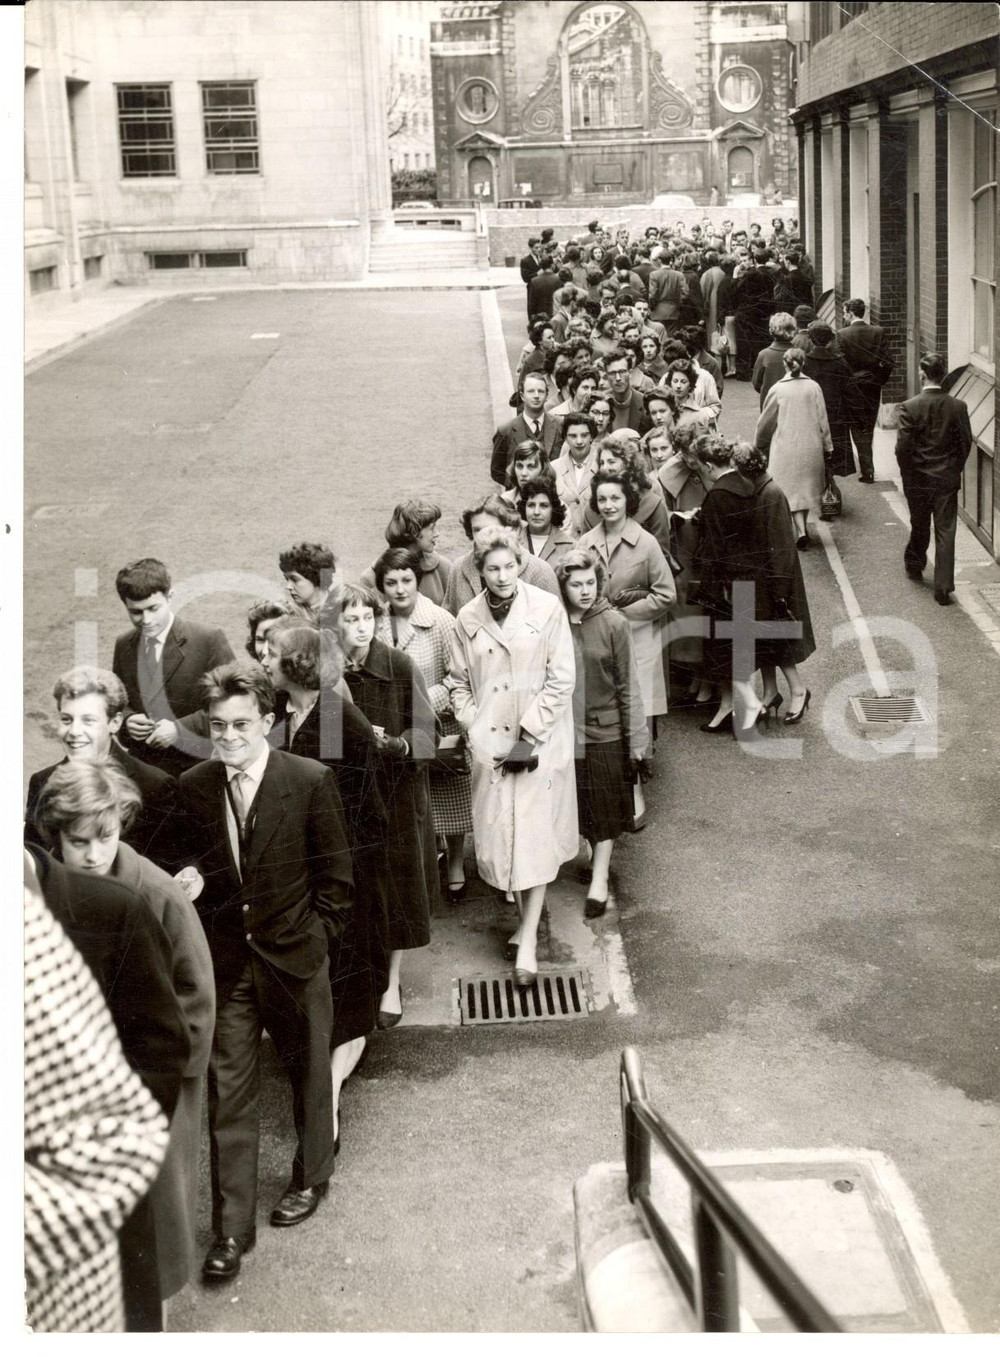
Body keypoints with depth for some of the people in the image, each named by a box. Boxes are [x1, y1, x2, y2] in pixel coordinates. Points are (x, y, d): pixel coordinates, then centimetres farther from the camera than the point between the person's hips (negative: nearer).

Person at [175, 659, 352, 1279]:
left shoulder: (310, 781, -14)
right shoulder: (195, 787, -3)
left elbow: (336, 875, -7)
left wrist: (314, 939, -6)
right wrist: (194, 879, -9)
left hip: (296, 955, -2)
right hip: (227, 960, 2)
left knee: (310, 1072, 17)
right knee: (228, 1091, 2)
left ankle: (312, 1177, 41)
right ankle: (232, 1229, 10)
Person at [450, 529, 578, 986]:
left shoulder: (547, 609, -7)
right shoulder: (468, 619, 3)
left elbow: (562, 679, -8)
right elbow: (460, 683, 9)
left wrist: (529, 734, -12)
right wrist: (473, 731, -5)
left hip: (538, 740, -3)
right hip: (489, 744, 3)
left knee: (535, 837, -3)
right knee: (499, 833, 7)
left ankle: (528, 940, 3)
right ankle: (527, 922, 24)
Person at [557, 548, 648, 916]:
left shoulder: (613, 624, -10)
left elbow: (629, 686, -7)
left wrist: (637, 738, -7)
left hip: (605, 730, -2)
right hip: (563, 730, 2)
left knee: (605, 808, 7)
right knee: (578, 804, 15)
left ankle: (600, 879, 17)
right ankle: (593, 854, 36)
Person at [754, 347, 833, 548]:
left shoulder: (778, 389, -9)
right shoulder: (813, 387, -3)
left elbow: (766, 422, 0)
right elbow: (822, 419, 1)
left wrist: (760, 445, 16)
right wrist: (827, 446, 11)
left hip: (786, 448, -3)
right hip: (811, 447, 3)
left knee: (792, 489, 1)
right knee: (807, 487, 16)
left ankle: (801, 531, -13)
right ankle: (802, 529, 25)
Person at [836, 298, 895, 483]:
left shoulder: (842, 335, -12)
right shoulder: (878, 332, -3)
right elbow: (888, 363, -5)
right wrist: (880, 381, 9)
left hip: (852, 387, -3)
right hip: (873, 387, 3)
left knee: (858, 430, 4)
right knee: (868, 429, 16)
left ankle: (867, 470, -2)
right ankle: (866, 466, 28)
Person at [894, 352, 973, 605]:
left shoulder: (910, 407, -14)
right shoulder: (958, 407, -8)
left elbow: (902, 447, -13)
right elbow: (966, 443, -2)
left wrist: (907, 475, 2)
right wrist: (955, 469, 13)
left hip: (918, 479, 0)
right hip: (947, 479, 0)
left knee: (919, 527, 21)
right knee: (945, 532, 2)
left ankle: (914, 564, 43)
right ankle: (943, 587, 0)